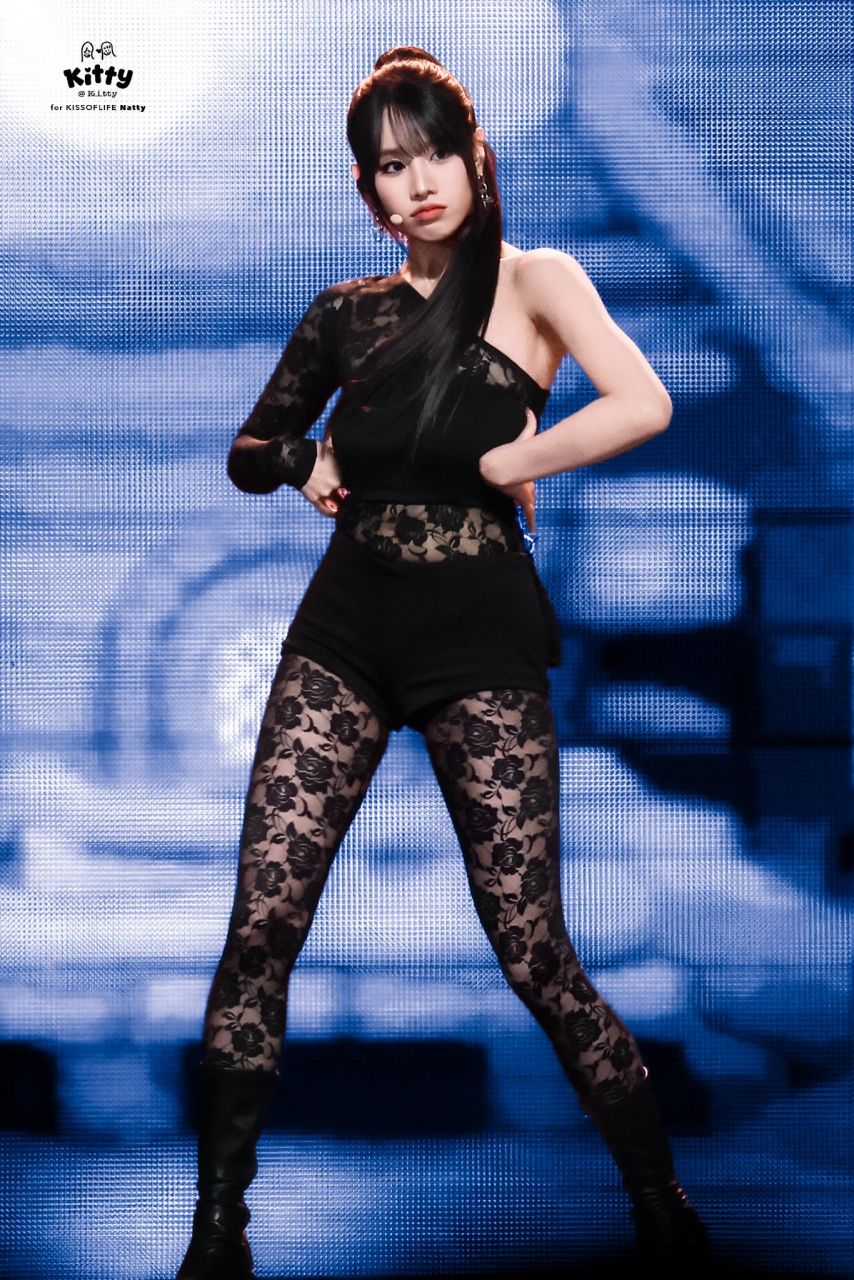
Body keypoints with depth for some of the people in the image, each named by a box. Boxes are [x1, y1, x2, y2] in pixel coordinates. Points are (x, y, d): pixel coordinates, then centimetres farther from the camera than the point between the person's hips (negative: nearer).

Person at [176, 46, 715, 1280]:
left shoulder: (534, 279, -1)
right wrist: (307, 459, 1)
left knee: (533, 953, -5)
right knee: (260, 927, -6)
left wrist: (496, 464, -10)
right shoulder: (348, 311, 13)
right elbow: (249, 451, 22)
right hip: (346, 628, 4)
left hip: (479, 640, -4)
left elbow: (643, 404, -19)